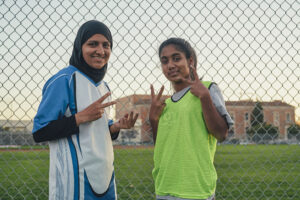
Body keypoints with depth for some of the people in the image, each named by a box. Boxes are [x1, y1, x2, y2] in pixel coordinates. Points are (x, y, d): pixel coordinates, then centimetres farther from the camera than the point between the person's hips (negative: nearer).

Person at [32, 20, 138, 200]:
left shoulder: (104, 87, 14)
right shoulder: (64, 80, -11)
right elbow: (39, 132, -14)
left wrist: (117, 126, 1)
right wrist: (82, 116, -20)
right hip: (75, 179, -7)